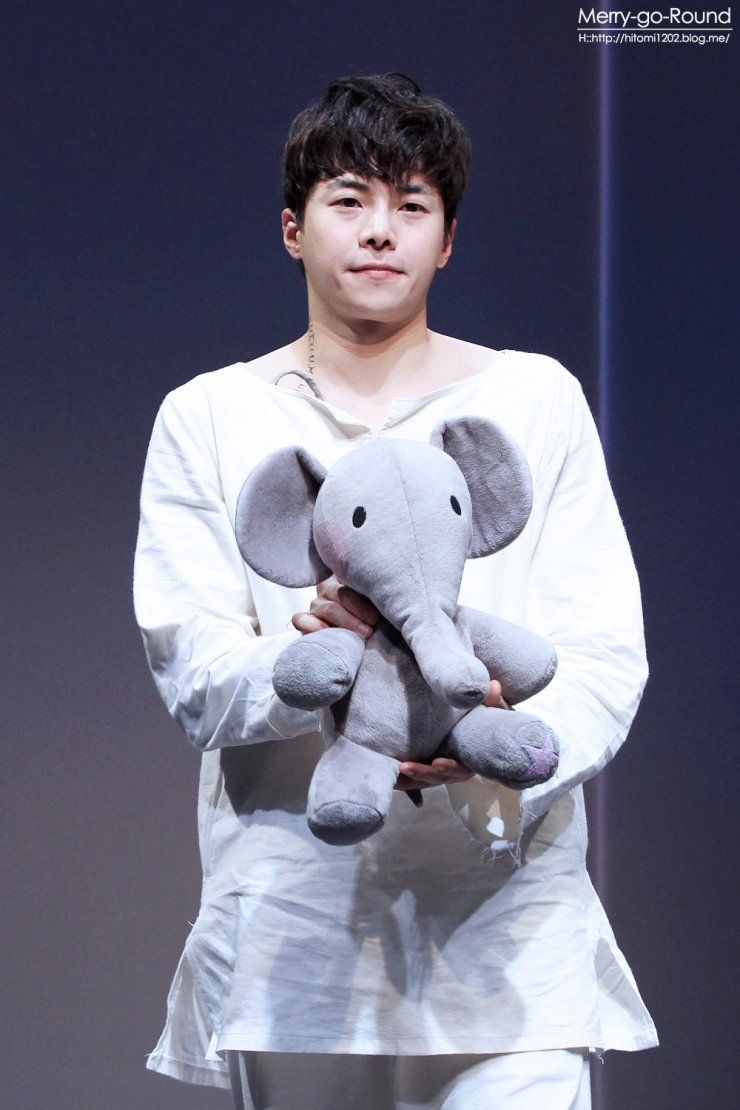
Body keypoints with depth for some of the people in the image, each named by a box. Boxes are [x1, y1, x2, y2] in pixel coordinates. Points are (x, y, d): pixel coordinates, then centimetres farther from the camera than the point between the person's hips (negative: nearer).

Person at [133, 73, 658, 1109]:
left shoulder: (536, 401, 9)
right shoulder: (207, 421, 9)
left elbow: (606, 661, 2)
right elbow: (192, 678, 0)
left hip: (506, 917, 0)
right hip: (289, 934, 1)